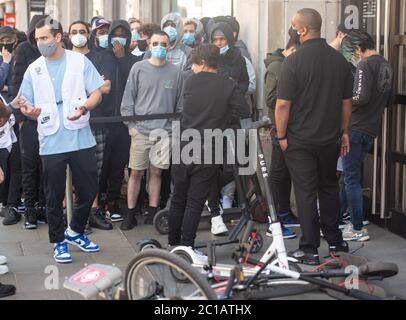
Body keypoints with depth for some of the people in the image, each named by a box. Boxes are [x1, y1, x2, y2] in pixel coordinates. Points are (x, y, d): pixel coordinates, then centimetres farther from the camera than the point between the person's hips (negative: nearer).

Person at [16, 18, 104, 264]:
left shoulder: (80, 61, 1)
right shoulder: (34, 70, 7)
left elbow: (97, 94, -2)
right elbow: (28, 105, 8)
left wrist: (84, 108, -23)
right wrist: (28, 111, -17)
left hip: (82, 139, 0)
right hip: (51, 142, 1)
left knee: (89, 190, 7)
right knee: (55, 196, 6)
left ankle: (76, 231, 29)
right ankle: (59, 241, 21)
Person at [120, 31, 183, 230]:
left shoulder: (176, 73, 6)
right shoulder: (139, 69, 3)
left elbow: (180, 104, 11)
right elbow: (128, 99, 4)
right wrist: (130, 124, -2)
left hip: (165, 131, 1)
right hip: (140, 130, -1)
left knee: (156, 172, 7)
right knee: (136, 173, 1)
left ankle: (153, 212, 16)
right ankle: (130, 214, 9)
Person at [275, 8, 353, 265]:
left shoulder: (294, 61, -16)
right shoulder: (339, 59, 1)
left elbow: (283, 104, -17)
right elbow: (347, 101, 7)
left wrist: (281, 136, -5)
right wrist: (344, 132, 17)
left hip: (300, 140, -5)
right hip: (331, 138, 5)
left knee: (306, 192, 1)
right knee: (329, 187, 19)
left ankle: (310, 249, 4)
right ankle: (335, 240, 28)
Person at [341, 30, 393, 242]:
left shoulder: (365, 65, -14)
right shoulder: (386, 66, 12)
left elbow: (361, 97, -23)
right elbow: (388, 100, 18)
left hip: (356, 128, -8)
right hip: (372, 129, 8)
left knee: (351, 178, -2)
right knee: (353, 175, 19)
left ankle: (358, 229, 0)